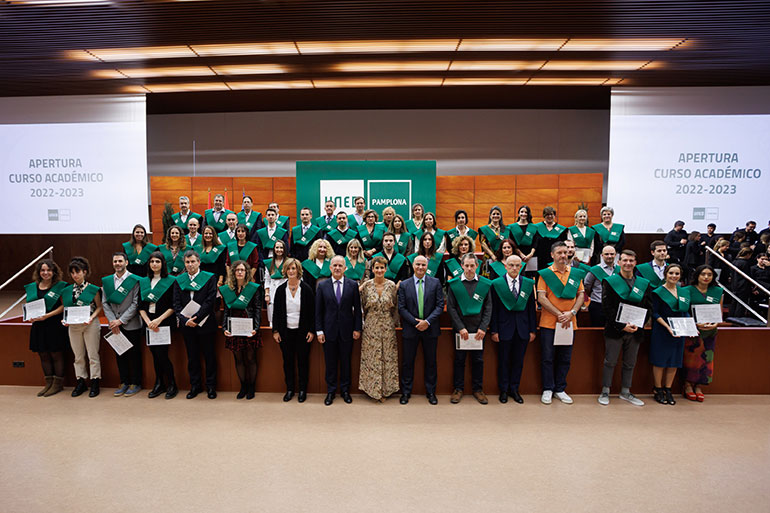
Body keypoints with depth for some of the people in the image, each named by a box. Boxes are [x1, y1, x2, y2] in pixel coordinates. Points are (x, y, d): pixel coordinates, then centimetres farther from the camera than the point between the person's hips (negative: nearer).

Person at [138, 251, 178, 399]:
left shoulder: (171, 281, -3)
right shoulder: (143, 282, 11)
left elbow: (173, 306, -6)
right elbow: (141, 306, 8)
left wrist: (159, 320, -15)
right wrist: (148, 321, -6)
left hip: (165, 323, -4)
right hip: (149, 323, 4)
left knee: (162, 354, -7)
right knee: (155, 355, 8)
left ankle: (172, 385, 8)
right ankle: (159, 384, 21)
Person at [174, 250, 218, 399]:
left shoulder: (209, 278, -2)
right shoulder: (179, 280, 8)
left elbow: (209, 301, -10)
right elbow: (177, 303, 2)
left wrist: (196, 318, -18)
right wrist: (185, 319, -13)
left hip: (205, 323, -3)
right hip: (187, 325, 3)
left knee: (209, 355, 5)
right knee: (192, 356, 12)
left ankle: (211, 386, 17)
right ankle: (195, 386, 24)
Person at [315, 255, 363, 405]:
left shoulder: (353, 285, 0)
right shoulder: (322, 286, 1)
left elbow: (357, 308, 2)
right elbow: (318, 310, 1)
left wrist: (357, 329, -2)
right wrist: (319, 330, -3)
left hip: (346, 330, 0)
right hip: (329, 330, 0)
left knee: (346, 362, 10)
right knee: (330, 362, 9)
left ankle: (345, 390, 25)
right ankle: (331, 391, 23)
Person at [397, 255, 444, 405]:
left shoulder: (435, 283, 1)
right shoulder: (404, 285, 1)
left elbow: (440, 305, -3)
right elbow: (401, 308, -2)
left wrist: (427, 321, -14)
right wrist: (416, 322, -12)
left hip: (430, 329, 0)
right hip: (410, 329, 0)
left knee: (431, 362, 10)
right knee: (407, 362, 7)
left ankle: (430, 392, 24)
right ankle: (406, 392, 21)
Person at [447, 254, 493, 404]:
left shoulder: (485, 284, 1)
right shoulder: (454, 284, -2)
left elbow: (488, 308, 2)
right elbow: (451, 308, -3)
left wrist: (483, 328, -7)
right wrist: (460, 328, -10)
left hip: (478, 329, 1)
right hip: (460, 329, -1)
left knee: (478, 360, 9)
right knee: (459, 359, 7)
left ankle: (478, 389, 22)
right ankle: (458, 389, 20)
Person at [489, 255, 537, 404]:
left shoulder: (529, 283, 5)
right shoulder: (496, 284, -2)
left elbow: (532, 308, 6)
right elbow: (493, 309, -3)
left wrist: (533, 330, 4)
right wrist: (493, 330, -6)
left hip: (522, 328, 2)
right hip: (504, 328, -2)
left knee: (518, 361, 9)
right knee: (503, 361, 7)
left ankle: (514, 389, 24)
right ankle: (503, 390, 22)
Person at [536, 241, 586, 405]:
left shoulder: (576, 273, 8)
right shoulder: (545, 273, -3)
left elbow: (581, 295, 6)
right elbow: (541, 298, -9)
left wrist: (572, 312, -10)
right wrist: (559, 314, -14)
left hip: (569, 323, 3)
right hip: (548, 323, -3)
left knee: (565, 359, 10)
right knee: (548, 358, 3)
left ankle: (560, 390, 22)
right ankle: (548, 390, 15)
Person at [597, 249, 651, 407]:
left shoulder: (644, 284, 8)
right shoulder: (610, 281, -3)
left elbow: (647, 308, 8)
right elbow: (607, 308, -8)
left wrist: (637, 325, -6)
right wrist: (622, 326, -15)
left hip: (635, 330, 4)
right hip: (614, 329, -3)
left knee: (630, 364, 12)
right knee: (610, 362, 2)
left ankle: (625, 392, 25)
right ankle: (605, 392, 14)